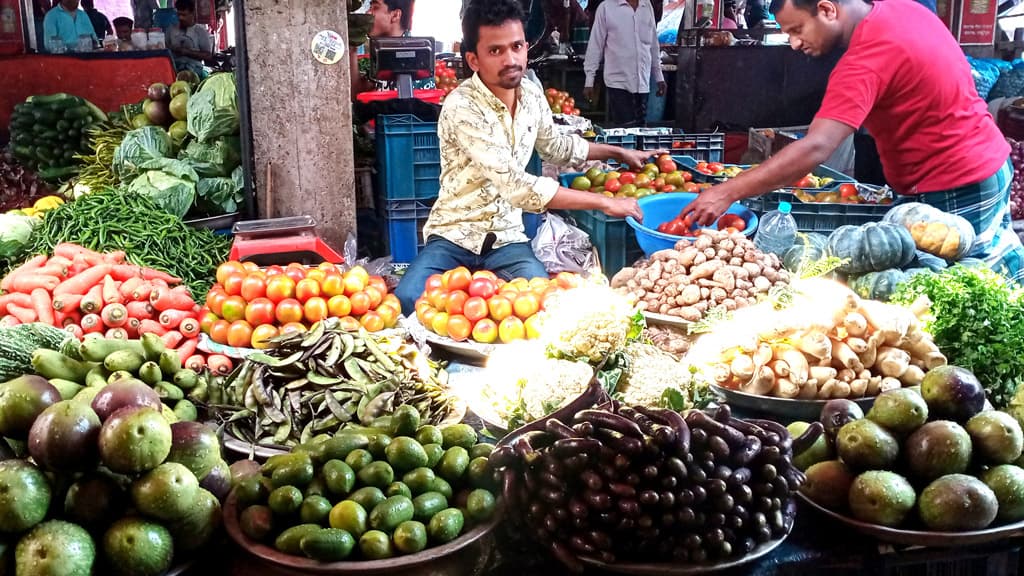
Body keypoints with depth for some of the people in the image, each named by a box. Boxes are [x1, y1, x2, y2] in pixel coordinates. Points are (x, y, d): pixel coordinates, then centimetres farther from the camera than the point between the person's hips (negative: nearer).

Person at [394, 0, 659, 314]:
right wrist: (605, 202, -25)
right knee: (407, 300, -31)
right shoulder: (462, 108, -22)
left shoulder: (532, 94, 1)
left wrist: (618, 152, 24)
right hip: (454, 235, -4)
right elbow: (517, 185, -29)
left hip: (507, 238, 4)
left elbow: (554, 146, 25)